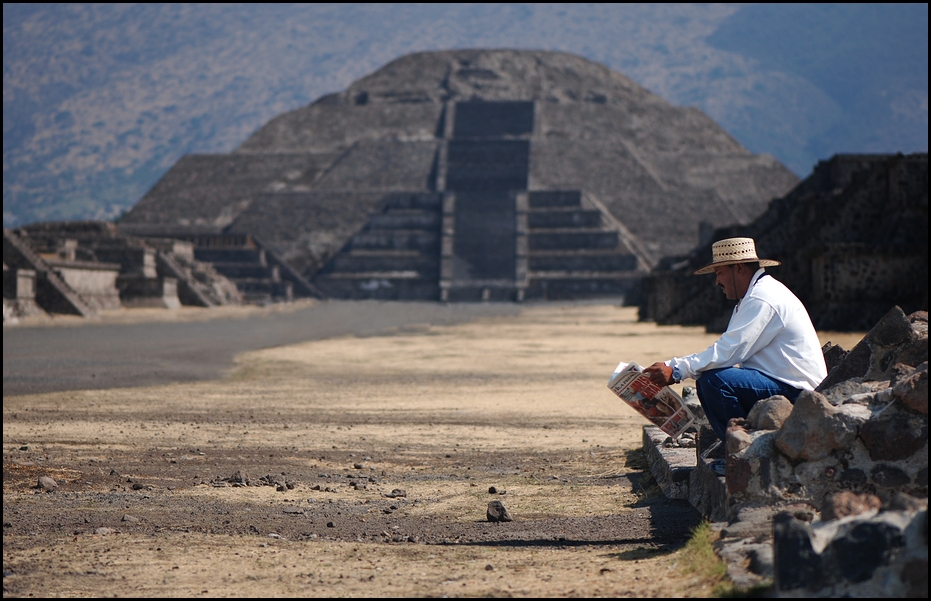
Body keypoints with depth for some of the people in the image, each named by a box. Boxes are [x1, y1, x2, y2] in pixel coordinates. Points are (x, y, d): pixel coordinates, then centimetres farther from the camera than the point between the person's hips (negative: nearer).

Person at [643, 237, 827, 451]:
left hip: (796, 392, -11)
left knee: (714, 381, -24)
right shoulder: (754, 297, 18)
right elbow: (725, 350, 13)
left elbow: (728, 352, -23)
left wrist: (677, 371, -20)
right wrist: (671, 365, 4)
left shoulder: (762, 299, -17)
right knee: (707, 380, 11)